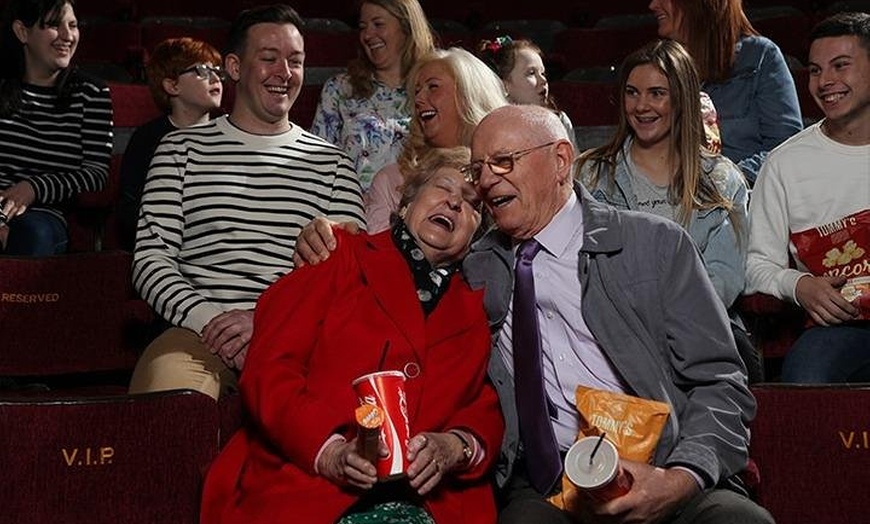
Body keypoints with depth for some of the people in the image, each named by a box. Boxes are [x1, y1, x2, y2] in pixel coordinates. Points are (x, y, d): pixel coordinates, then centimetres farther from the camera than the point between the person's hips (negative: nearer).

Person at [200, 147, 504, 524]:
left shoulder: (477, 311, 24)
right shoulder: (343, 257, 14)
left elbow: (488, 411, 17)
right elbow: (267, 369, 4)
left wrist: (456, 448, -8)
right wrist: (329, 452, -12)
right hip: (304, 486, -2)